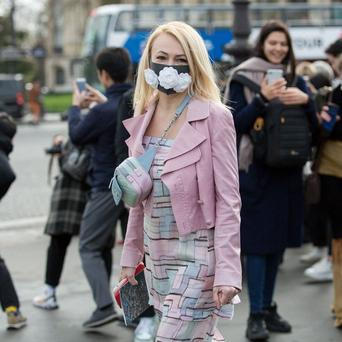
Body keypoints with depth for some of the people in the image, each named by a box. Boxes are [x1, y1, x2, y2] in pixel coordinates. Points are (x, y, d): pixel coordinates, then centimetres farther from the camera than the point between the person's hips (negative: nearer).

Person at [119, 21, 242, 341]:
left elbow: (228, 200, -12)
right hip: (157, 254, 6)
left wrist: (227, 271, -17)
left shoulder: (214, 117, -11)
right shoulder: (142, 117, 7)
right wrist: (131, 254, 15)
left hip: (197, 253, -6)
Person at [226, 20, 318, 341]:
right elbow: (235, 124, -10)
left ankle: (268, 307, 20)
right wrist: (262, 99, -22)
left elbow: (313, 126, 7)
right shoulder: (242, 79, -3)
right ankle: (255, 314, -3)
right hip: (255, 170, -5)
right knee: (257, 241, -6)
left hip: (287, 170, 5)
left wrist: (306, 101, -12)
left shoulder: (296, 81, 10)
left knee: (278, 241, 10)